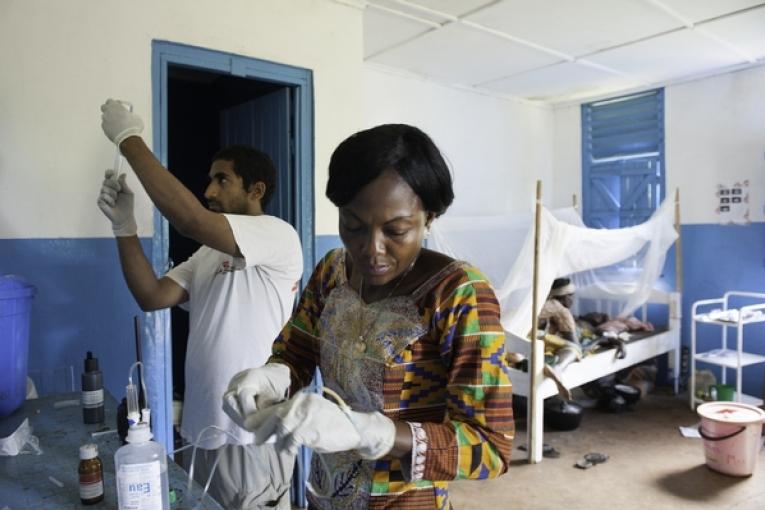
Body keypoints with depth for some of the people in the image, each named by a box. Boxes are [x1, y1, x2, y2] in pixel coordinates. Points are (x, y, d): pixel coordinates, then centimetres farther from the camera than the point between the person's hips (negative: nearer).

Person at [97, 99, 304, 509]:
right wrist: (124, 225, -9)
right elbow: (152, 297, 2)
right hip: (206, 426, 8)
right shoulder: (208, 254, 13)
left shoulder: (279, 235, -15)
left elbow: (189, 219, -29)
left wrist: (129, 139, -19)